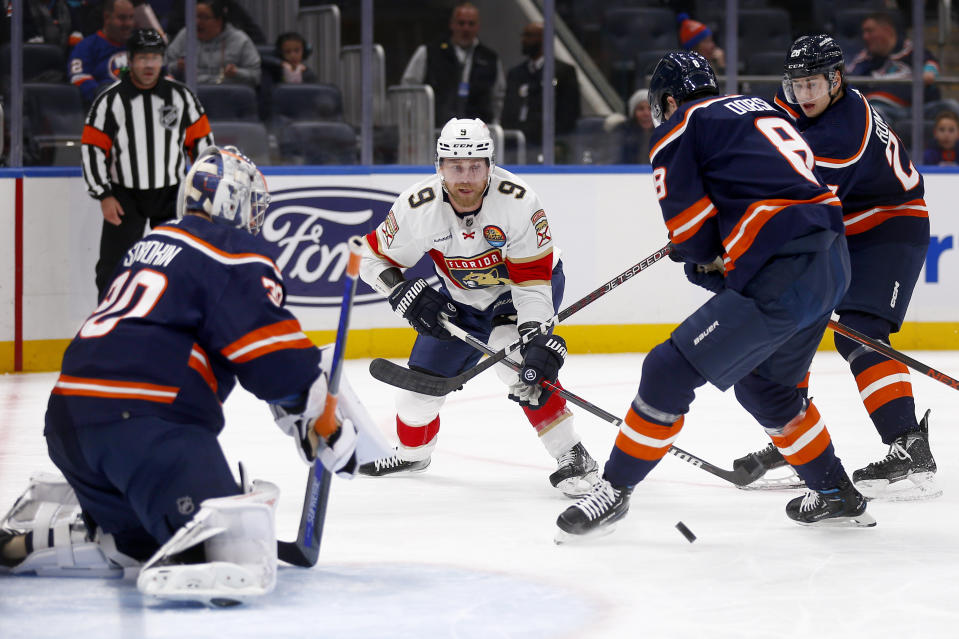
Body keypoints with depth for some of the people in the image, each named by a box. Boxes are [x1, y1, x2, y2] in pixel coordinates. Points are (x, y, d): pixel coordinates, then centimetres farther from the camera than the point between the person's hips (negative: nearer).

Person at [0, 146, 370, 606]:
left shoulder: (151, 244, 28)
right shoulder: (236, 254, 1)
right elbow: (278, 360, -7)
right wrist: (330, 428, 3)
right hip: (146, 424, -9)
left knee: (140, 539, 25)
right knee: (230, 535, -24)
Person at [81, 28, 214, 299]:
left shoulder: (180, 96, 0)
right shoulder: (111, 100, -7)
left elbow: (201, 141, 6)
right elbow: (92, 149, -6)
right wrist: (103, 196, -11)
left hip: (172, 194, 2)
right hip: (124, 195, -2)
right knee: (114, 266, -6)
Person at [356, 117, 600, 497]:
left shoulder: (517, 200, -33)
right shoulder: (418, 207, -24)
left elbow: (532, 277, -30)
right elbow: (374, 259, -10)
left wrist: (536, 338, -39)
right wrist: (404, 294, -27)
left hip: (518, 289, -4)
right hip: (463, 295, 4)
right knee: (425, 376, 6)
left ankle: (571, 455, -25)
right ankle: (412, 453, 38)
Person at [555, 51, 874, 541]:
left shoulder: (678, 130, 2)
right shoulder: (760, 110, 25)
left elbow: (693, 234, -3)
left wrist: (707, 261, 17)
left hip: (781, 277, -8)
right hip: (833, 261, 8)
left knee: (671, 371, -2)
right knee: (762, 384, 27)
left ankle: (615, 489, 4)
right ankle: (837, 498, 35)